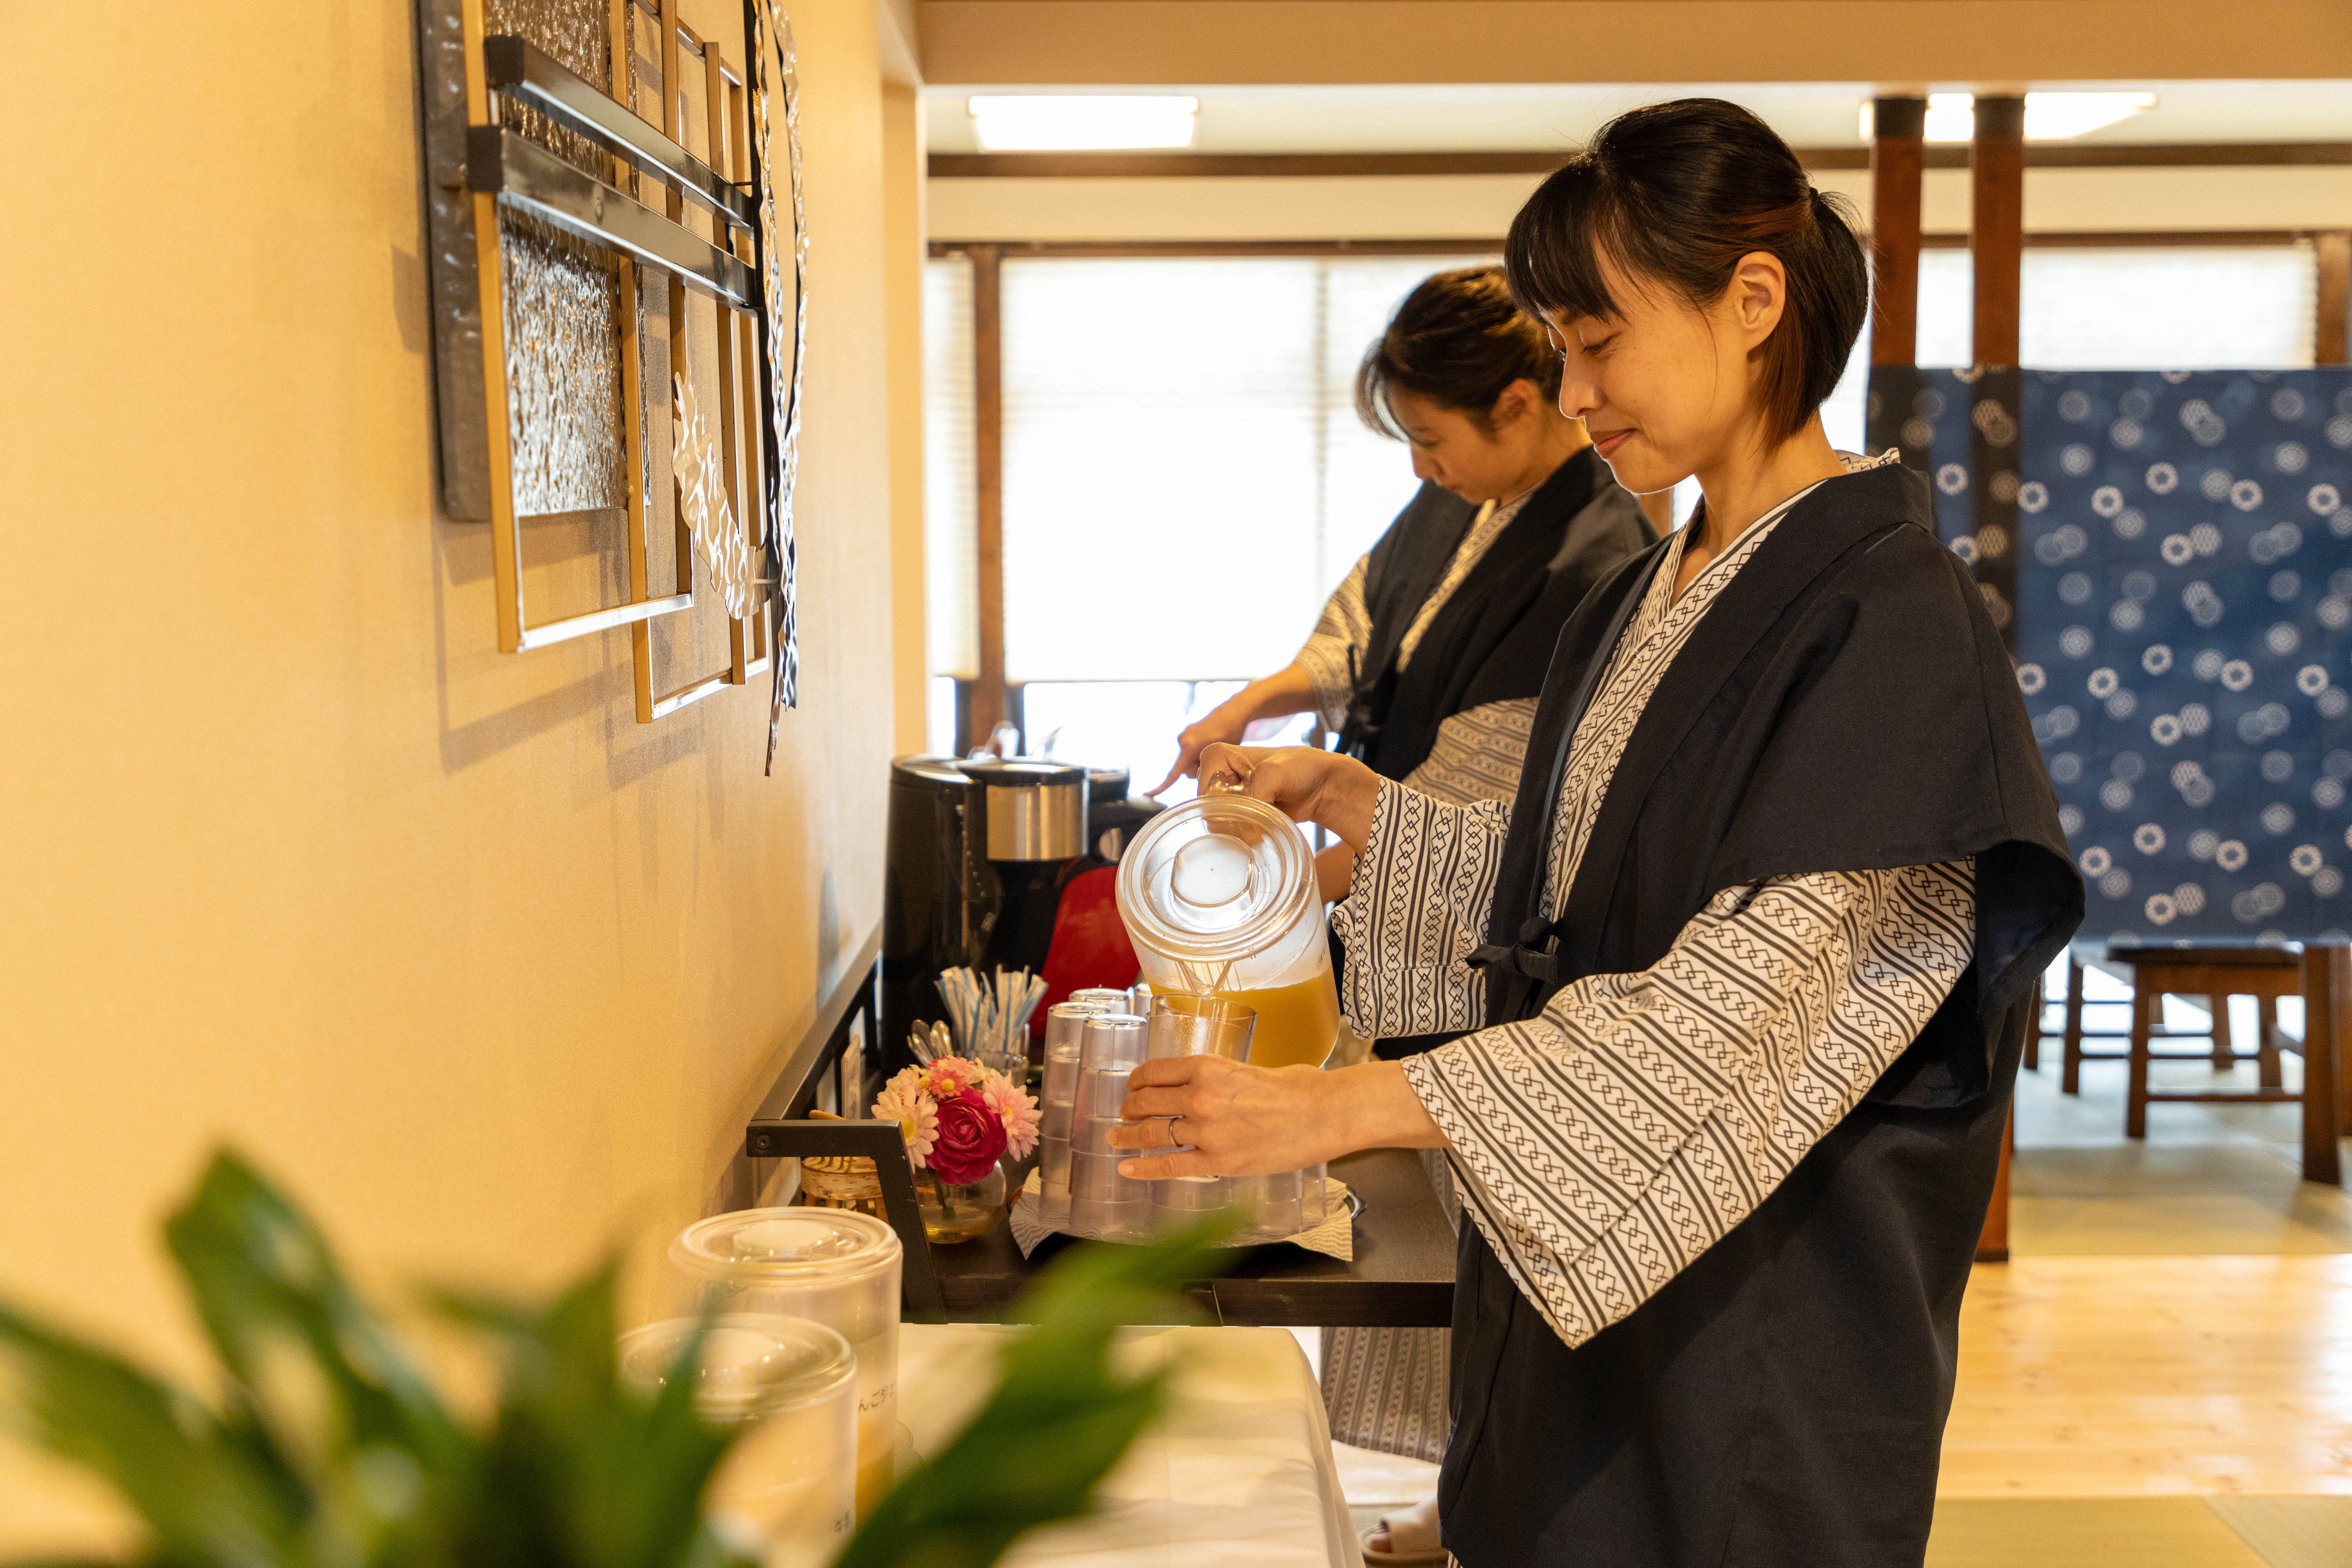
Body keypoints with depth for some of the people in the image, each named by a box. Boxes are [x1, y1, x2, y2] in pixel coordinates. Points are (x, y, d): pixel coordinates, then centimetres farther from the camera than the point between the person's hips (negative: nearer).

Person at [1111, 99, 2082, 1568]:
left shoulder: (1891, 619, -19)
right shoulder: (1643, 601, 8)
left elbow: (1736, 1010, -26)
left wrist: (1351, 1105, -30)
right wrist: (1344, 798, 3)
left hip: (1765, 1320, -7)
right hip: (1577, 1237, 7)